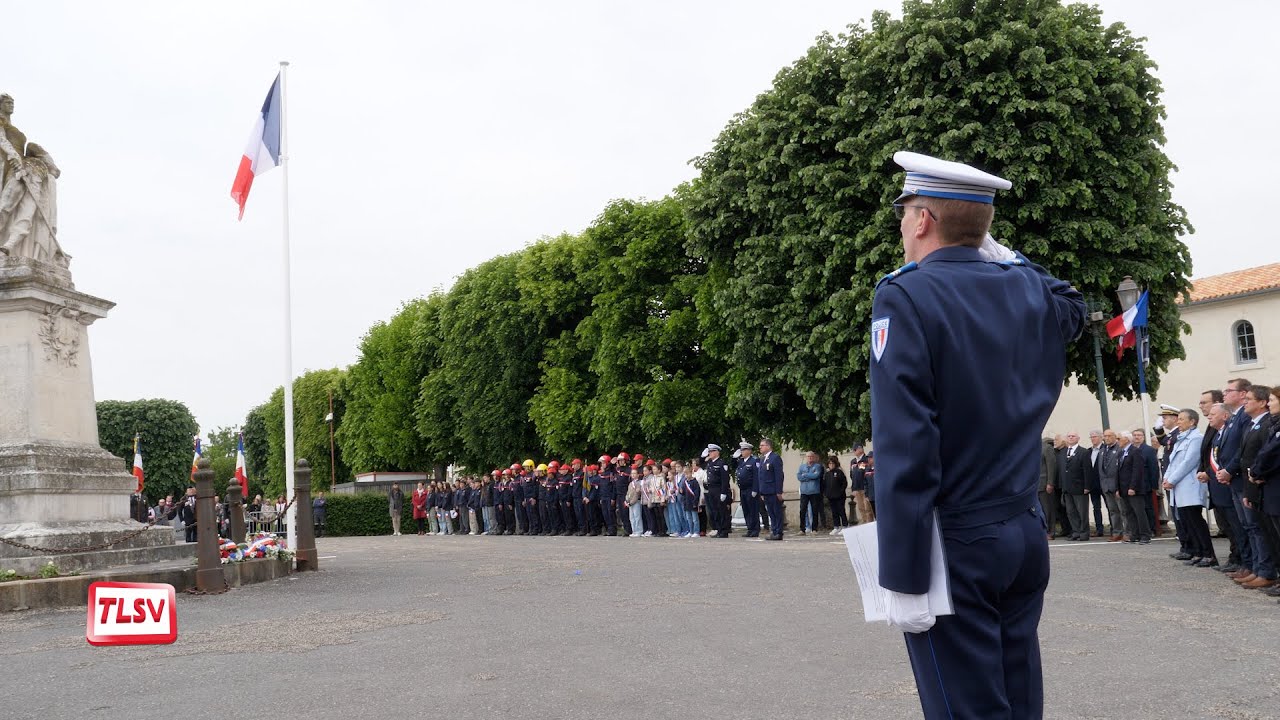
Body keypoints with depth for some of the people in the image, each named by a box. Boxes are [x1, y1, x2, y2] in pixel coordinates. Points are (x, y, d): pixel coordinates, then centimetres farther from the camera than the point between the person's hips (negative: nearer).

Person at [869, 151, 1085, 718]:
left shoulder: (906, 296, -14)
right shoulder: (1031, 291, 5)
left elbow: (904, 448, -21)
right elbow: (1072, 308, 33)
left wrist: (901, 579, -18)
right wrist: (999, 255, 20)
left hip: (954, 547, -7)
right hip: (1027, 538, 7)